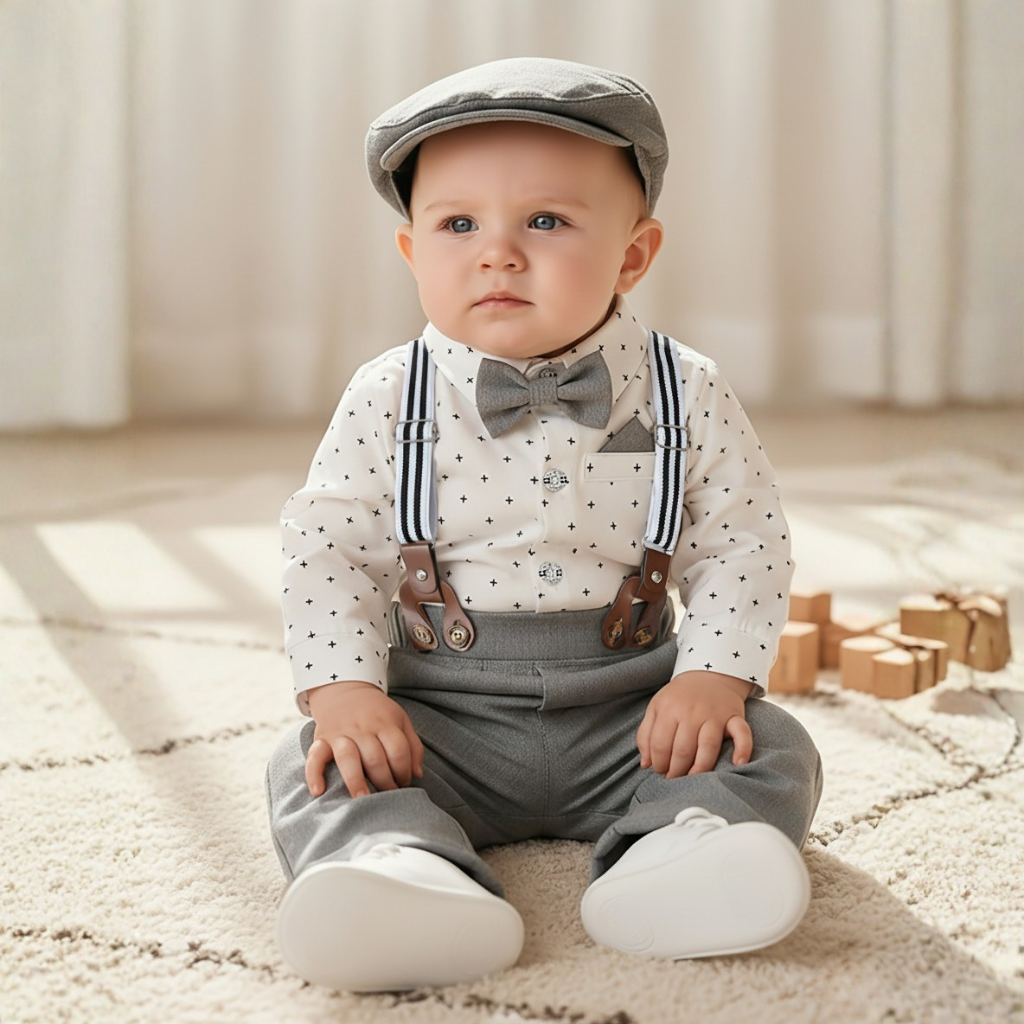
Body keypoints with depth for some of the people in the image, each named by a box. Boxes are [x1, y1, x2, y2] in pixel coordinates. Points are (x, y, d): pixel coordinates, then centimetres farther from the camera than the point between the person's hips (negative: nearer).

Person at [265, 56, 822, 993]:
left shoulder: (688, 397, -5)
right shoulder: (389, 402, -6)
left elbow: (745, 546, -1)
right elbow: (327, 550, -4)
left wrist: (714, 675, -15)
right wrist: (344, 690, -17)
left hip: (629, 710, 1)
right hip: (439, 713, 0)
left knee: (770, 751, -16)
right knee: (316, 766, -21)